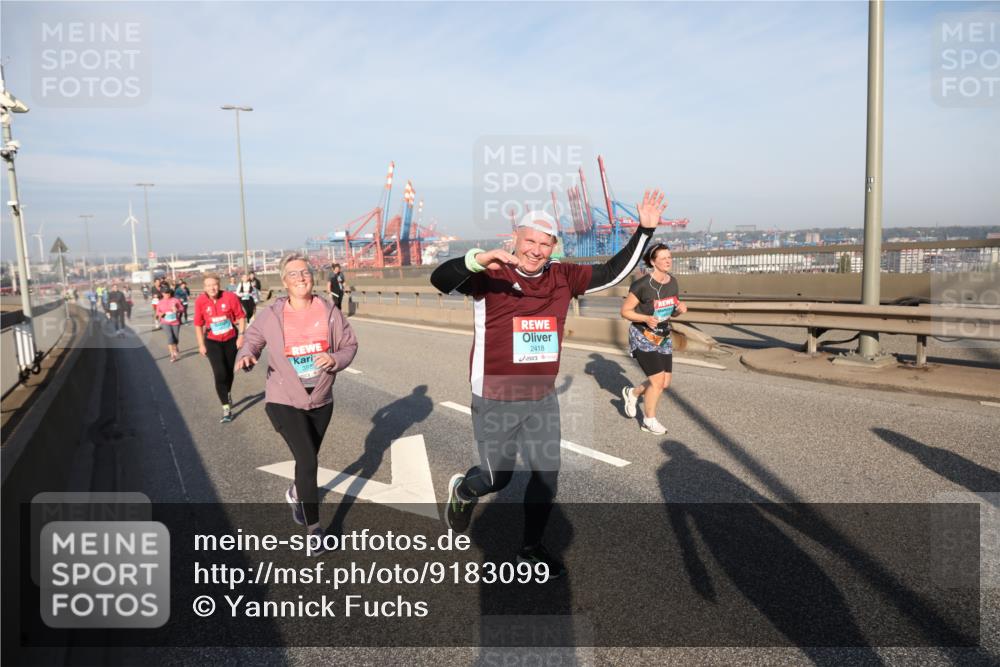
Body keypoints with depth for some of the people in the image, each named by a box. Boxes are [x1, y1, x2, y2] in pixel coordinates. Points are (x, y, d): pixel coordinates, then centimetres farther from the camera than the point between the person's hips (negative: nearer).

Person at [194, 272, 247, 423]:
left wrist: (241, 335, -12)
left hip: (231, 339, 1)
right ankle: (227, 409, -5)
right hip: (212, 342, -1)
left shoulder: (230, 297, -16)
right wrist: (201, 345, -1)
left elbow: (241, 317, -6)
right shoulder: (200, 301, -13)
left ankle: (228, 394, 45)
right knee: (220, 374, -11)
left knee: (229, 371, 16)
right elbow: (198, 324, -2)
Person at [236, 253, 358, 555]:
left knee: (308, 458, 22)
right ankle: (314, 530, 3)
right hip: (284, 400, -3)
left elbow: (350, 345, 1)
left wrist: (335, 360, -20)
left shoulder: (329, 311, -6)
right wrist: (246, 356, -20)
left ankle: (296, 494, 56)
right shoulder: (271, 315, -10)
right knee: (308, 461, -13)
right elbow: (252, 340, 2)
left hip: (321, 400, 3)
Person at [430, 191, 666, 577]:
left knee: (547, 474, 12)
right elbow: (441, 280, -29)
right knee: (497, 477, 11)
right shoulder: (490, 275, -14)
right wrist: (478, 259, -48)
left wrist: (644, 231, -3)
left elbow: (613, 273, 5)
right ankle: (462, 492, 48)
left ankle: (531, 548, 35)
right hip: (495, 402, -5)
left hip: (543, 399, 5)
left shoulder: (563, 278, 0)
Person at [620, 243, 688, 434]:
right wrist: (646, 319, -28)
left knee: (665, 382, 7)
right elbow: (625, 311, -13)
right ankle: (649, 421, 12)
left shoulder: (672, 282, 0)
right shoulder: (642, 284, -20)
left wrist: (680, 308, -10)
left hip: (663, 337, 7)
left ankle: (632, 393, 33)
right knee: (657, 380, -10)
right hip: (642, 337, -7)